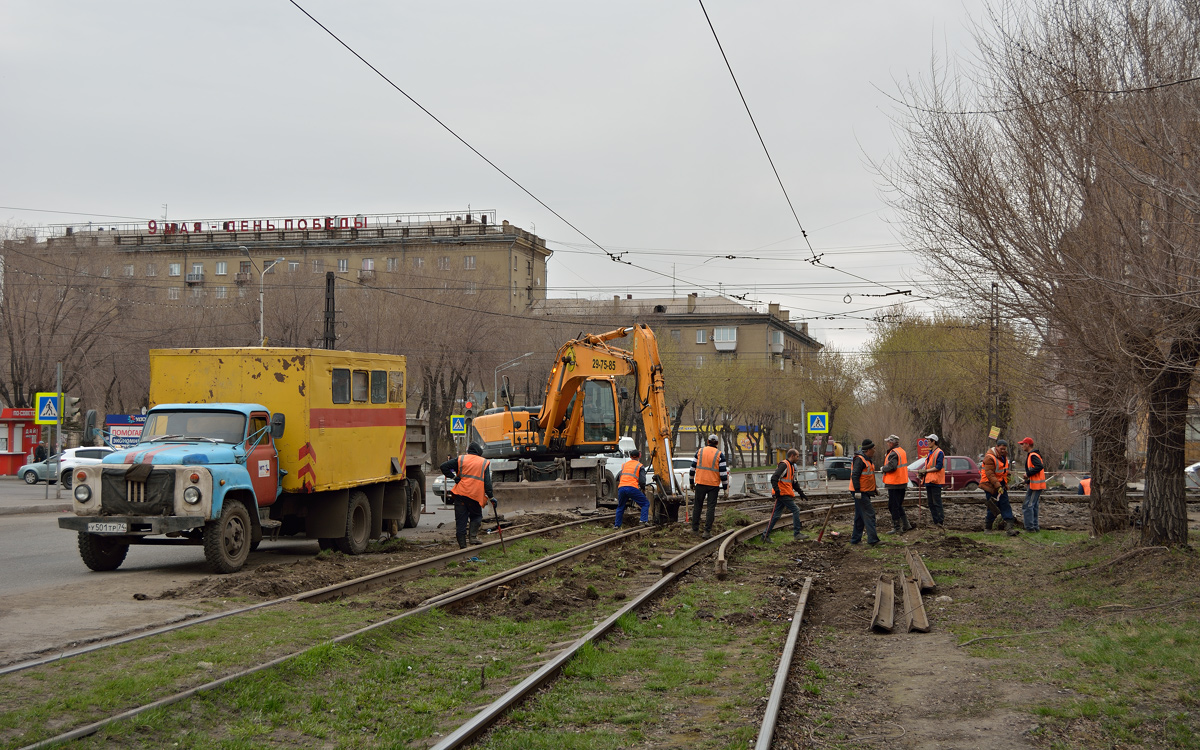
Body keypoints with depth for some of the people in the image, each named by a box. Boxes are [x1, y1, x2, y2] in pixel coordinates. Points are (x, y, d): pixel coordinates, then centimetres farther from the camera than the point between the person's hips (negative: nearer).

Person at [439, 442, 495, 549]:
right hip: (475, 495, -1)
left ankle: (462, 545, 4)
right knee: (476, 516, 20)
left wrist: (453, 477, 5)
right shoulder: (484, 463, 8)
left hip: (460, 493, 1)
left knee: (461, 520, 5)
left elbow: (443, 467, 2)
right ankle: (473, 536, 1)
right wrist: (491, 497, 6)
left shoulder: (461, 459, 10)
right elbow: (487, 482, 3)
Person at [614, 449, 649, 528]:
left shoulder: (624, 465, 24)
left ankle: (616, 525, 22)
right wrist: (643, 489, 18)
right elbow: (642, 481, 1)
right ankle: (644, 520, -8)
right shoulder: (640, 466, 10)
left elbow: (619, 478, 25)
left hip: (621, 488, 4)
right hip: (632, 488, -4)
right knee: (645, 504, 7)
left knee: (620, 507, 22)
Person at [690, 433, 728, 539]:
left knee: (697, 506, 12)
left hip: (700, 483, 2)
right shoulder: (719, 455, -4)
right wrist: (725, 487, 1)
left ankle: (695, 529, 16)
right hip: (713, 485, -2)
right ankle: (707, 531, -3)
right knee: (711, 507, 2)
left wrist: (692, 482, 16)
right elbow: (723, 472, -6)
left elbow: (693, 468, 6)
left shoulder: (700, 451, 3)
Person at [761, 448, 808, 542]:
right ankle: (796, 534, -1)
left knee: (776, 515, 8)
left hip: (786, 494, 10)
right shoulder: (784, 465, -13)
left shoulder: (792, 466, 21)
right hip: (783, 494, -10)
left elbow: (794, 482, 29)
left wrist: (801, 492, 23)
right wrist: (777, 490, -27)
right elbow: (774, 478, -21)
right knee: (796, 510, -6)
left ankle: (765, 535, 9)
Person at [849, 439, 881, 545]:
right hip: (860, 492, -10)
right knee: (869, 514, -11)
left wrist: (874, 489, 24)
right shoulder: (859, 460, -17)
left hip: (865, 492, 10)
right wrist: (857, 491, -24)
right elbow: (855, 475, -21)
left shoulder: (868, 459, 17)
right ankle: (872, 539, -12)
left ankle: (855, 539, 18)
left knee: (860, 516, 13)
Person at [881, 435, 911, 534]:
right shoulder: (902, 451, 13)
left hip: (894, 484, -10)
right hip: (903, 482, 10)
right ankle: (905, 524, 20)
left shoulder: (893, 453, -18)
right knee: (899, 505, 20)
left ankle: (897, 528, 0)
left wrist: (883, 468, -10)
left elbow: (891, 466, -30)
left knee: (893, 506, -2)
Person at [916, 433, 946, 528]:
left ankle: (941, 521, -7)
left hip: (935, 481, -9)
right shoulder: (930, 452, 18)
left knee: (937, 502, -9)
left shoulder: (939, 453, -11)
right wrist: (922, 472, 6)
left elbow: (938, 467, -18)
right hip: (928, 481, 10)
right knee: (931, 503, 10)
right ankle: (936, 521, 14)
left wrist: (925, 470, -17)